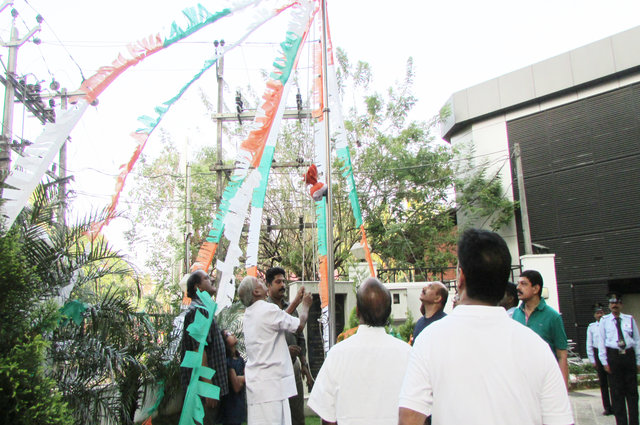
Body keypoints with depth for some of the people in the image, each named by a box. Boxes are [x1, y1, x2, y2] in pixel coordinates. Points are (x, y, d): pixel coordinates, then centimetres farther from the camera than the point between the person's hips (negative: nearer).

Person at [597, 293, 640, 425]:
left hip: (629, 355, 1)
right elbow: (601, 342, 2)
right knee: (616, 392, 3)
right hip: (613, 356, -1)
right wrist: (604, 362, -4)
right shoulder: (604, 321, 4)